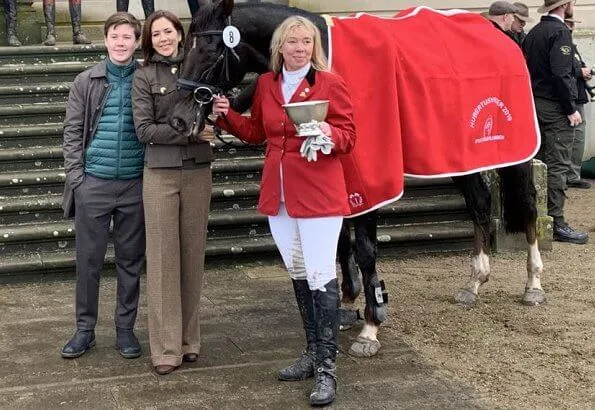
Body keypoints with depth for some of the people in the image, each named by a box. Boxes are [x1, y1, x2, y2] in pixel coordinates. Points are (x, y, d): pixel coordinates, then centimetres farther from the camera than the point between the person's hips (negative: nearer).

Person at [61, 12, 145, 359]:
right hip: (93, 184, 1)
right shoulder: (86, 82, 3)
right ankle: (85, 329, 19)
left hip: (135, 184, 0)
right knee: (88, 260, 7)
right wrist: (76, 177, -3)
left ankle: (126, 328, 21)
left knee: (131, 261, 9)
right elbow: (73, 132, 4)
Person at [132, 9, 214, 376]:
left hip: (198, 172, 2)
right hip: (161, 174, -2)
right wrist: (190, 133, -13)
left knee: (193, 254, 7)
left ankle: (190, 339, 18)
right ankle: (166, 348, 4)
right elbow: (145, 130, -6)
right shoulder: (144, 77, 1)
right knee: (163, 257, -1)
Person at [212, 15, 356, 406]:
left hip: (319, 192, -6)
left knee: (321, 276, -7)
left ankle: (327, 367, -1)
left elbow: (349, 136, -8)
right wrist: (226, 115, 3)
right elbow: (256, 133, 18)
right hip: (278, 193, 6)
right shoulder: (266, 84, 9)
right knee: (298, 275, 15)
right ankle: (313, 352, 29)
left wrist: (330, 135, -28)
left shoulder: (331, 83, -7)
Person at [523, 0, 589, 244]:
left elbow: (525, 69, 14)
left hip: (534, 103, 8)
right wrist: (571, 109, -16)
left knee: (539, 163, 13)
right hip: (555, 106, -8)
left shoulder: (533, 32, 12)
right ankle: (556, 222, -5)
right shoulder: (560, 31, -13)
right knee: (558, 166, -6)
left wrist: (530, 102, 16)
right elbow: (561, 74, -20)